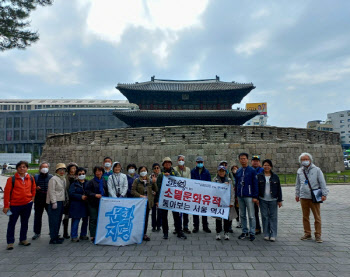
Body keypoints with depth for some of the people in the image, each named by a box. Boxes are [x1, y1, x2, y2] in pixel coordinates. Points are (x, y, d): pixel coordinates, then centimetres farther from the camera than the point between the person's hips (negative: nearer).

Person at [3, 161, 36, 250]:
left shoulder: (31, 178, 3)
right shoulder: (12, 179, -9)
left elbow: (33, 189, 18)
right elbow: (7, 192, -8)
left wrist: (32, 198, 9)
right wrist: (6, 206, -9)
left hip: (27, 204, 3)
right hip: (15, 205, -3)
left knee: (25, 223, 13)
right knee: (12, 223, 5)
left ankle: (23, 239, 27)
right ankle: (10, 242, 17)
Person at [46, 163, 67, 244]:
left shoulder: (64, 179, 17)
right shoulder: (53, 179, -9)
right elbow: (51, 191, -14)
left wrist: (66, 199, 18)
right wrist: (54, 202, -18)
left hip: (61, 202, 8)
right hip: (55, 202, -8)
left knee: (59, 220, 13)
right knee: (54, 221, -4)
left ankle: (56, 236, 23)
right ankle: (53, 239, 2)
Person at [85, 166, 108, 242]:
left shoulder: (104, 181, 10)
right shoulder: (91, 182, -4)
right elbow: (87, 191, -7)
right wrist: (95, 195, -18)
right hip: (93, 204, -4)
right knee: (93, 219, -1)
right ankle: (92, 236, 8)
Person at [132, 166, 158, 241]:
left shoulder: (150, 181, 10)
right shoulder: (136, 181, 2)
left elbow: (156, 190, 7)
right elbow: (133, 190, -4)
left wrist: (154, 182, -6)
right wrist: (140, 195, -15)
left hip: (148, 202, 3)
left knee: (146, 218, 6)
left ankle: (144, 234, 16)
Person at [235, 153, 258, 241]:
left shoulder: (252, 171, -4)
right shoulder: (238, 172, 10)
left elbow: (255, 184, -6)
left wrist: (255, 196, -10)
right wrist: (236, 194, 11)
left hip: (249, 196, -5)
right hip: (240, 197, 5)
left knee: (251, 216, 1)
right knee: (242, 215, 12)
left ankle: (252, 233, 11)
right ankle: (244, 231, 24)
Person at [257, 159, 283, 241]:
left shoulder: (275, 176, 5)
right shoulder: (259, 176, 3)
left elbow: (279, 189, 6)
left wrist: (279, 200, 3)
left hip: (273, 200, 0)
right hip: (263, 200, 0)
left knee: (273, 217, 2)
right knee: (264, 217, 4)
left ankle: (273, 235, 10)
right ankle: (266, 234, 14)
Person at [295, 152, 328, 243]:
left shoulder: (316, 170, -1)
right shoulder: (300, 171, 10)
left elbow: (322, 183, -1)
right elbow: (297, 184, 18)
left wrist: (324, 194, -6)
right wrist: (297, 194, 18)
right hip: (303, 197, 3)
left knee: (317, 217, 1)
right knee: (305, 217, 9)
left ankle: (318, 235, 11)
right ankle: (307, 234, 20)